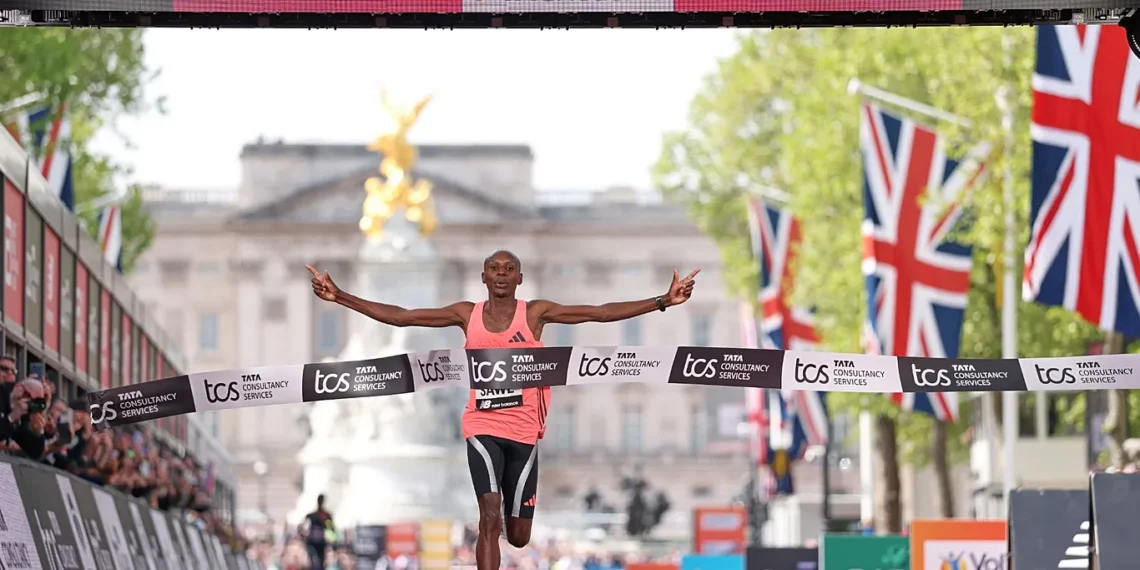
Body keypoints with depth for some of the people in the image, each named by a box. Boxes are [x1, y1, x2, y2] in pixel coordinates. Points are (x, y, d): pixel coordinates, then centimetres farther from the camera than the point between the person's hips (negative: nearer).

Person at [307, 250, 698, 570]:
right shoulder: (468, 315, 3)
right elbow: (400, 317, 2)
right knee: (490, 515, -20)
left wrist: (662, 302, -13)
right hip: (482, 428, -1)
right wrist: (340, 297, -4)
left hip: (523, 431, 1)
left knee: (518, 537, 7)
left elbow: (601, 313, -6)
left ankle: (503, 523, 49)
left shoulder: (535, 313, 0)